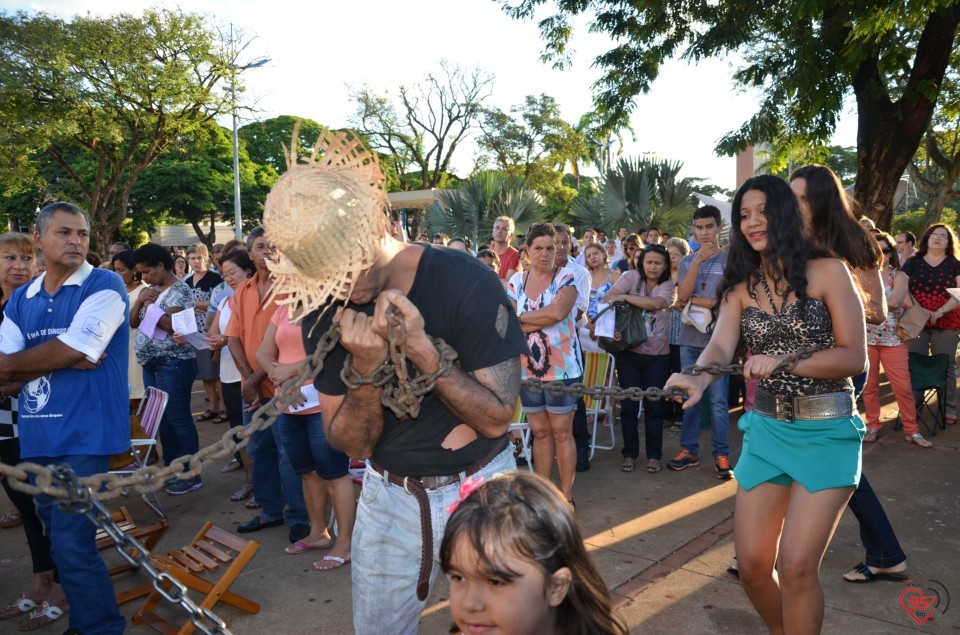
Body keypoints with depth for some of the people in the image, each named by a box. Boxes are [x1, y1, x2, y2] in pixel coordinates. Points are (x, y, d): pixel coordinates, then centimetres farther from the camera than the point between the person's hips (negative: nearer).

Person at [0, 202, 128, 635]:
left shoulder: (104, 286, -6)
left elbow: (70, 350, -17)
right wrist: (59, 358, -13)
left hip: (83, 437, -6)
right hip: (36, 437, 7)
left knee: (73, 544, -7)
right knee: (58, 539, 16)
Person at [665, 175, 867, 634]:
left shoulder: (827, 271, -6)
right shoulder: (741, 287, 5)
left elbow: (855, 357, -10)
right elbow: (720, 347, -12)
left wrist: (782, 361, -24)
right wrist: (698, 377, -35)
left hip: (827, 432, -4)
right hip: (766, 430, 4)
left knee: (795, 565, -11)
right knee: (752, 564, 6)